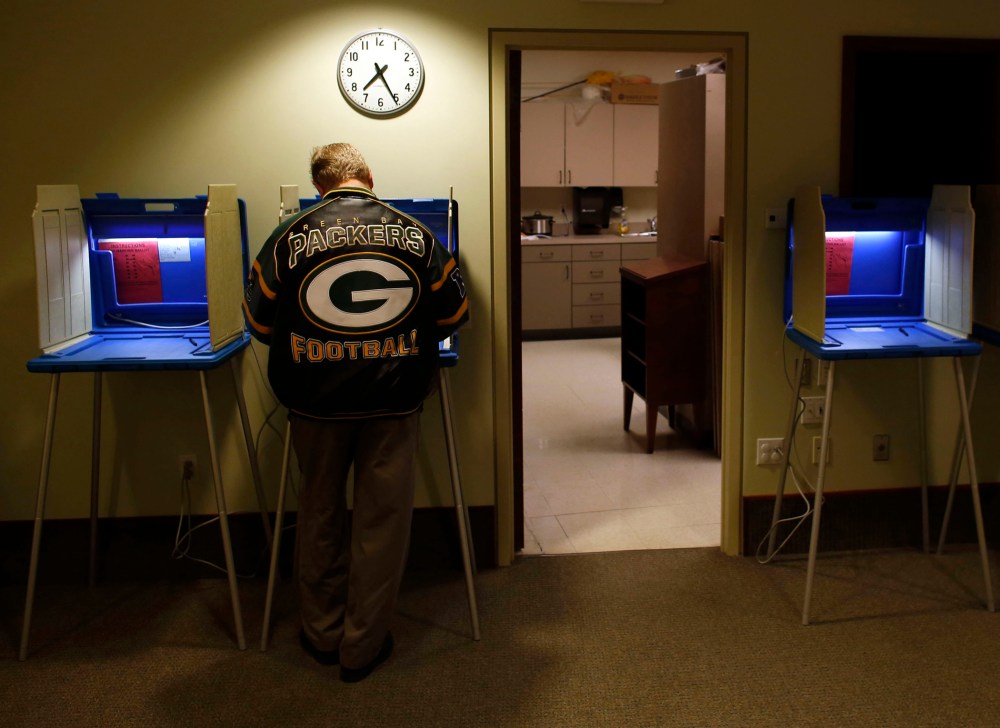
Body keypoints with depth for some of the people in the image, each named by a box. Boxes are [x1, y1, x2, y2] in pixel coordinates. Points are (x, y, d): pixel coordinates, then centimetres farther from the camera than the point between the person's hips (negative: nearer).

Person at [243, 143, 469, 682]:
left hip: (315, 399, 1)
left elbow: (260, 322, 2)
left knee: (320, 511, 18)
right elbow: (453, 313, 6)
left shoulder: (290, 237, -3)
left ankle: (322, 633, 31)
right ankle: (363, 646, 19)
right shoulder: (414, 233, -1)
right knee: (382, 517, 10)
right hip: (394, 398, 0)